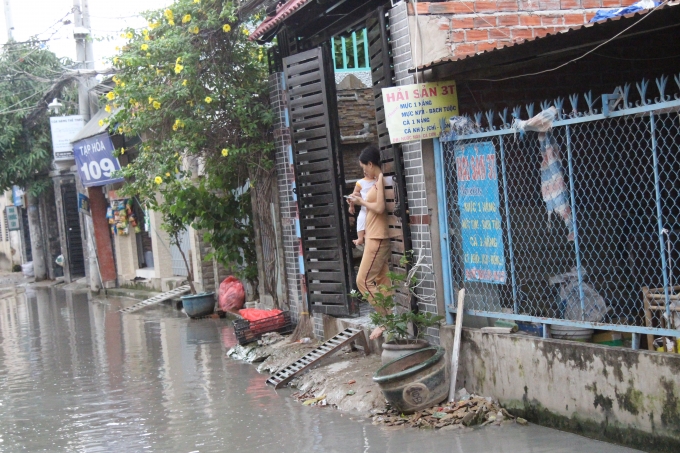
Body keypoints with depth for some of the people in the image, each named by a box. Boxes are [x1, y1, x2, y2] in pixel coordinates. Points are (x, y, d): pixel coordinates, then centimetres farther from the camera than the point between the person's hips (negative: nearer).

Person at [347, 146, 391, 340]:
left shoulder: (381, 179, -13)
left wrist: (361, 201, -7)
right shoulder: (378, 181, 15)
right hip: (374, 237, 10)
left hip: (377, 238, -10)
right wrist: (359, 203, 10)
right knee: (382, 281, 7)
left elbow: (380, 208, -20)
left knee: (363, 280, -10)